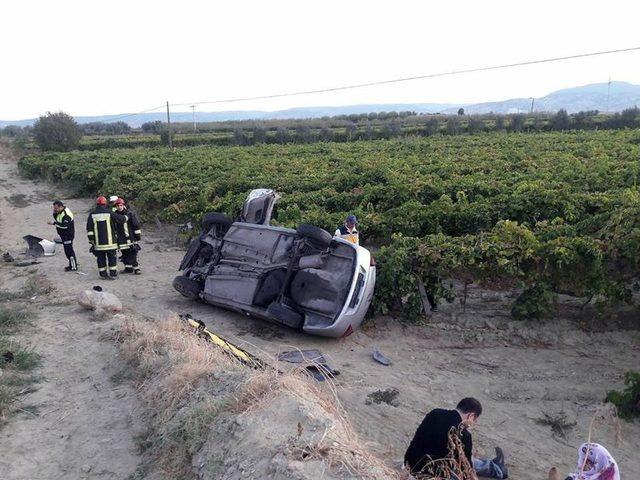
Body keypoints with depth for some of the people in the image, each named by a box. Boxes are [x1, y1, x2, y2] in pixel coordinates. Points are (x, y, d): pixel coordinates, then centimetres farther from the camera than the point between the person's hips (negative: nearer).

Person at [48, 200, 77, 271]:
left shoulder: (66, 214, -24)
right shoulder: (59, 212, 7)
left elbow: (65, 225, -31)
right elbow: (56, 218, 19)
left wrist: (54, 223, -28)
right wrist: (54, 213, -1)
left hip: (68, 235, -10)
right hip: (64, 235, 10)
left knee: (69, 250, -7)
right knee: (67, 249, 17)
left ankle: (74, 266, -1)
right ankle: (72, 264, 28)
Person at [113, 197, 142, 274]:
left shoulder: (130, 213, -4)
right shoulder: (115, 215, 4)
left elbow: (136, 224, -1)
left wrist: (138, 234, -3)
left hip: (131, 237, -3)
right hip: (122, 238, 3)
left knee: (133, 253, -5)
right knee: (125, 253, 4)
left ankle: (136, 268, -1)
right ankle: (128, 268, 12)